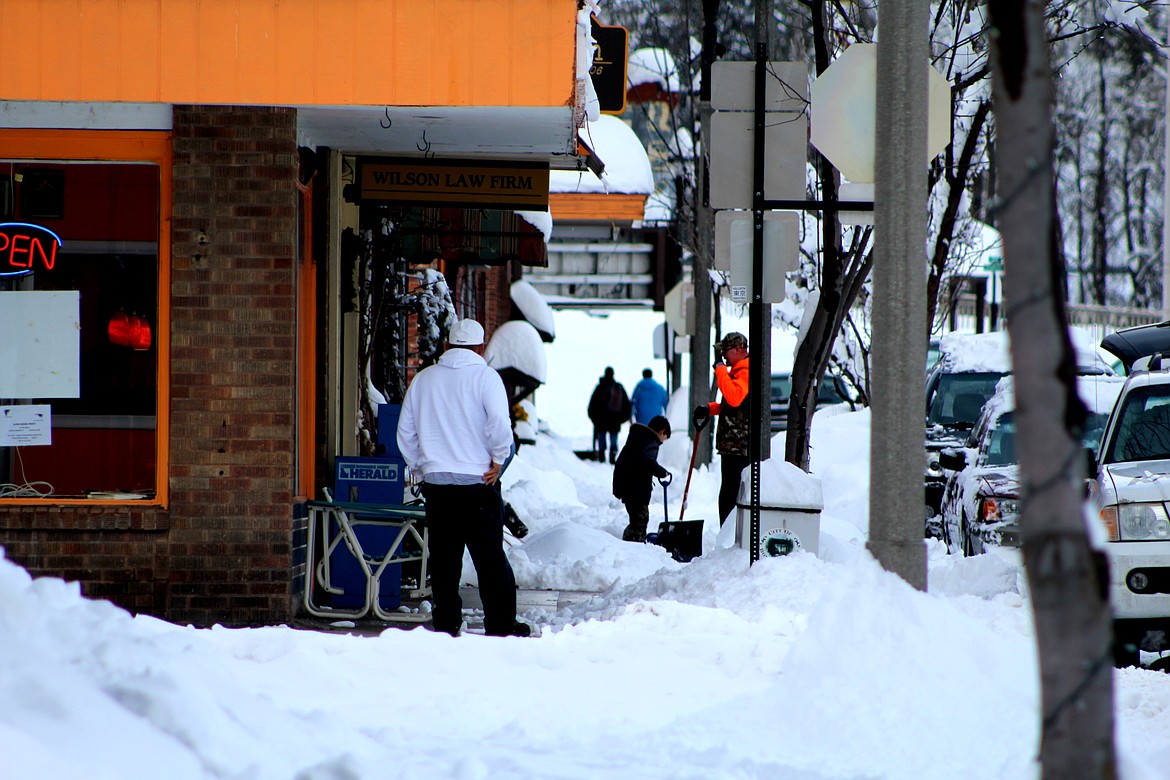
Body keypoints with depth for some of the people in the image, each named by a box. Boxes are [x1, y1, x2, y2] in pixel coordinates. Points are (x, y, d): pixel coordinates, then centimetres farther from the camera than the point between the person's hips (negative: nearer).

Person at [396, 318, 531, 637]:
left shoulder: (423, 379, 9)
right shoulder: (485, 377, -5)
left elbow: (405, 432, 11)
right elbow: (500, 425, -18)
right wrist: (498, 461, -4)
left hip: (435, 481, 3)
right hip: (478, 481, -3)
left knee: (443, 559, 7)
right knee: (491, 557, 1)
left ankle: (445, 625, 6)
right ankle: (501, 626, 2)